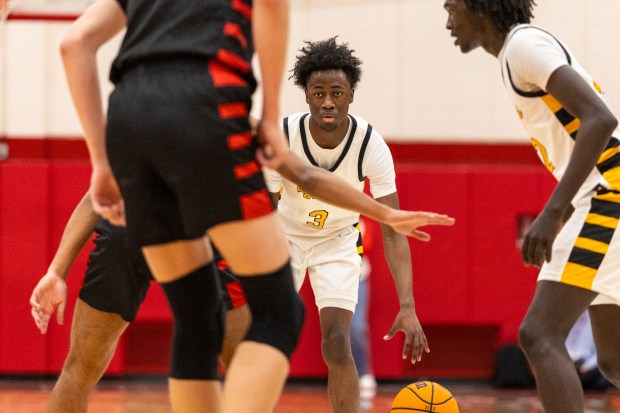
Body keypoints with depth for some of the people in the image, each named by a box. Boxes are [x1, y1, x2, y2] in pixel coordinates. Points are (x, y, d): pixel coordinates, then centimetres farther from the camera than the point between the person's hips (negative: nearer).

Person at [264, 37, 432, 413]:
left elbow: (393, 232, -28)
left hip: (339, 241, 0)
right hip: (286, 234, 0)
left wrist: (408, 308, -39)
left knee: (337, 343, -14)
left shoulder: (371, 145, -28)